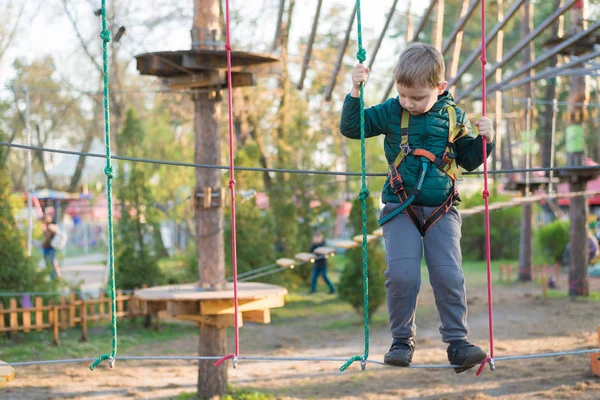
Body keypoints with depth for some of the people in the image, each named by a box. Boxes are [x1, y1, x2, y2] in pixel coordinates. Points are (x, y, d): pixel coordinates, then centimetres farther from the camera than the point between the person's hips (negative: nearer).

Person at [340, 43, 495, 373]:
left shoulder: (453, 118, 3)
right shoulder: (391, 112, 1)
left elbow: (469, 161, 15)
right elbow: (351, 128, 3)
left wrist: (484, 139, -4)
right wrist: (355, 92, -9)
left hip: (442, 210, 1)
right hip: (400, 208, -1)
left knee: (449, 275, -9)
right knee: (401, 274, -13)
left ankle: (457, 341, 2)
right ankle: (402, 340, 4)